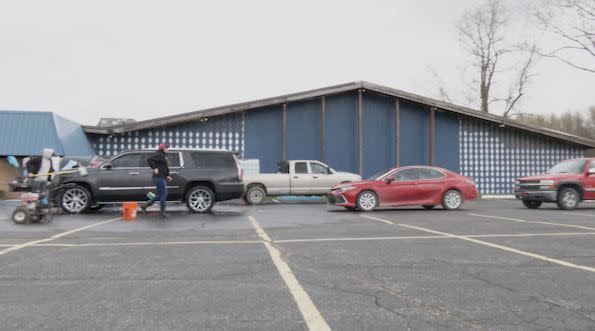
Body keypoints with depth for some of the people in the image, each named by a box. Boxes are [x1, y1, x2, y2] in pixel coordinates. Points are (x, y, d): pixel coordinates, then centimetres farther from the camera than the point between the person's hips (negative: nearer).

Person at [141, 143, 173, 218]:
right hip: (159, 177, -10)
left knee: (160, 195, 13)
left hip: (162, 178, 10)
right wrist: (154, 168, -21)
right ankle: (163, 212, 5)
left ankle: (144, 205, 18)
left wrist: (167, 176, 15)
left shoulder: (164, 156, 19)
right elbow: (149, 160, -23)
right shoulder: (159, 155, -11)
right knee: (163, 194, -4)